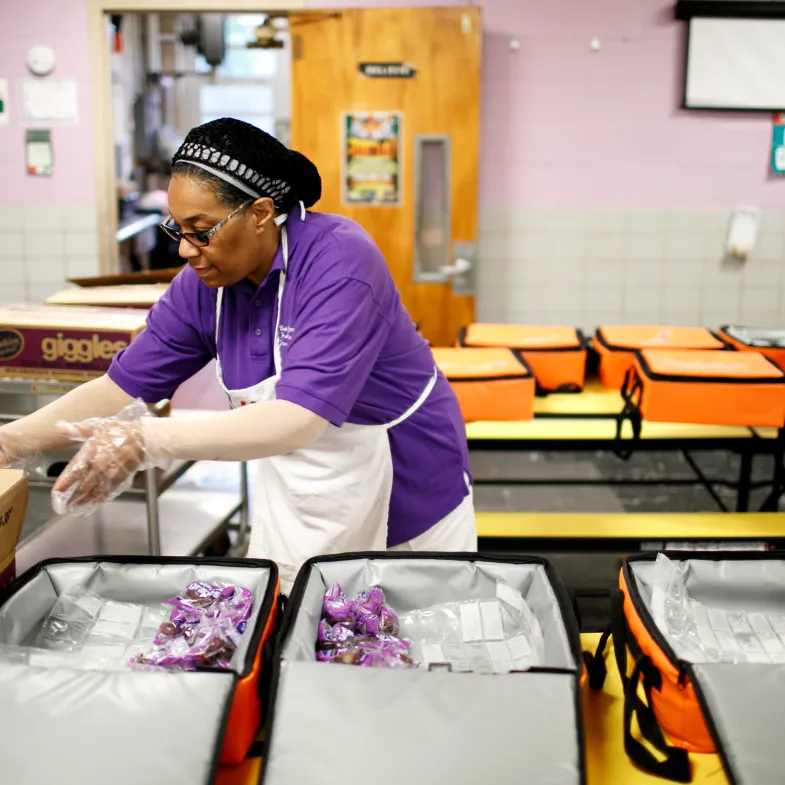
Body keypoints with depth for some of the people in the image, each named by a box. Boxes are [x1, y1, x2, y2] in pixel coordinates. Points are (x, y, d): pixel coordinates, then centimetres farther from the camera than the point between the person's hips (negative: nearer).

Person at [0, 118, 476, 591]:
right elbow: (120, 388, -2)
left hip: (404, 503, -5)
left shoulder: (339, 262, -27)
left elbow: (299, 420, -37)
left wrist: (147, 441, -44)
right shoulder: (204, 283, -8)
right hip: (297, 498, 5)